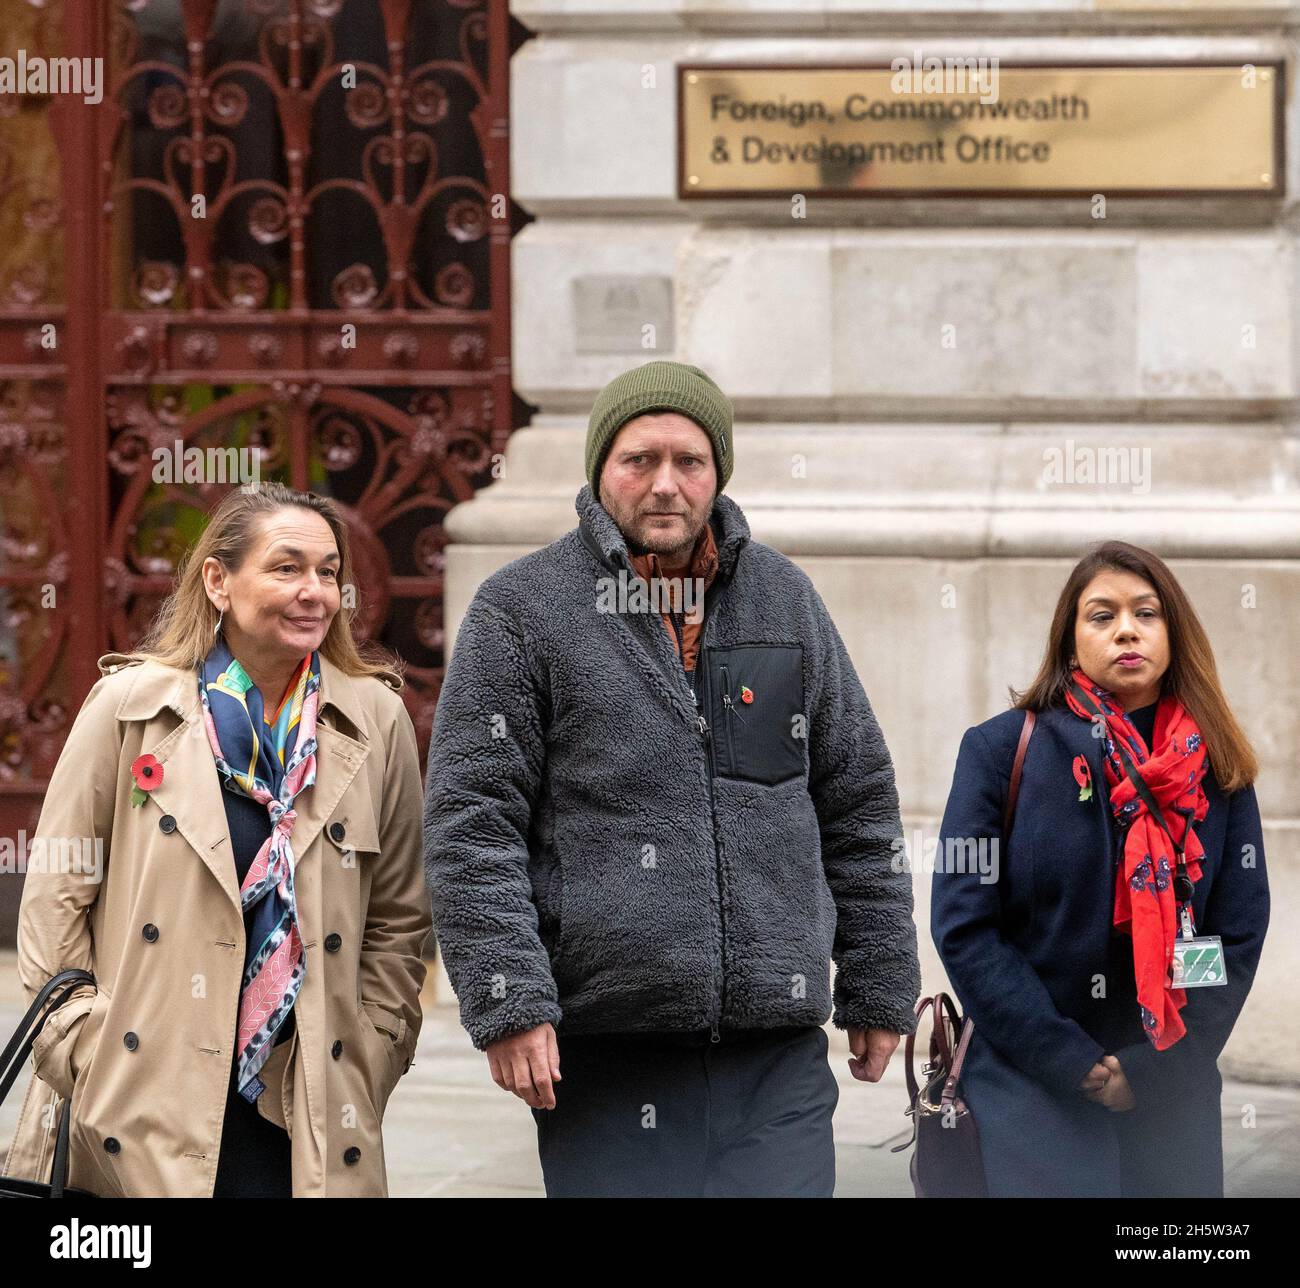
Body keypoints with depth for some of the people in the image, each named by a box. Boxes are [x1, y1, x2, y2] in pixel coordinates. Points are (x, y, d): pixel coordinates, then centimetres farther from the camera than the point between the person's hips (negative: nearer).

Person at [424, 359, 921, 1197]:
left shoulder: (785, 600, 13)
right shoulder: (523, 610, 2)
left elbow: (858, 804, 17)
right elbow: (471, 823, -3)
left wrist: (880, 987, 14)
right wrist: (508, 1001, -12)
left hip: (778, 1055, 3)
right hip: (605, 1052, -3)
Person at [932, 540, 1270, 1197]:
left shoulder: (1215, 768, 5)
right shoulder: (1001, 749, -3)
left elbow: (1241, 930, 1)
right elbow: (963, 925, -8)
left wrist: (1155, 1069, -10)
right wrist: (1074, 1063, -13)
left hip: (1173, 1094, 3)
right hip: (1031, 1086, -3)